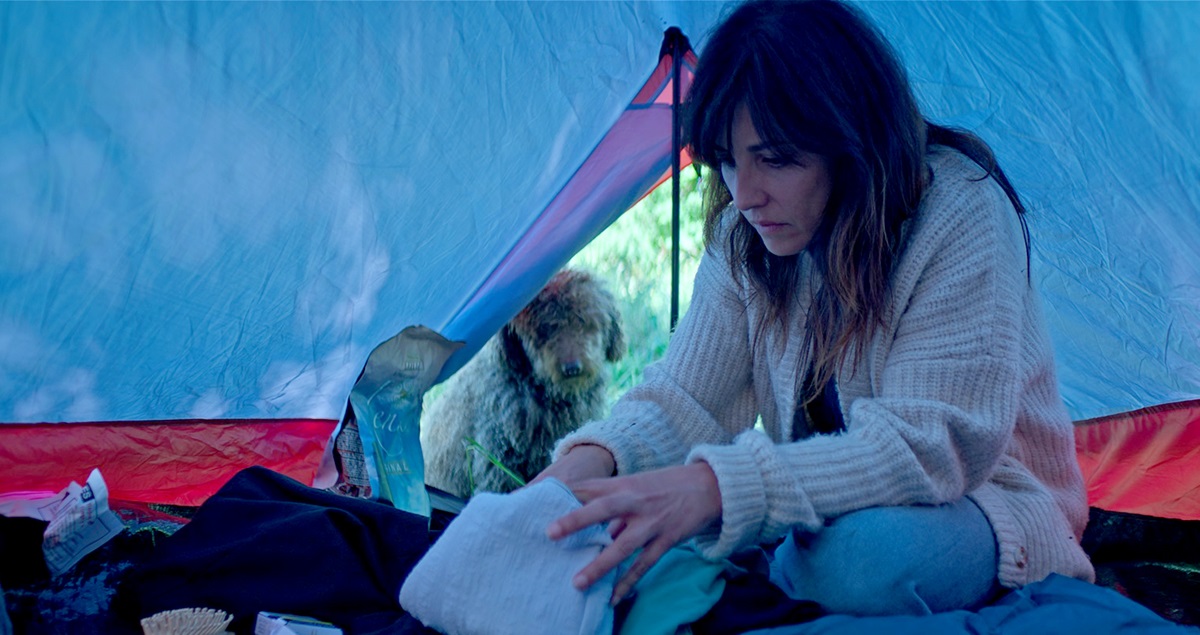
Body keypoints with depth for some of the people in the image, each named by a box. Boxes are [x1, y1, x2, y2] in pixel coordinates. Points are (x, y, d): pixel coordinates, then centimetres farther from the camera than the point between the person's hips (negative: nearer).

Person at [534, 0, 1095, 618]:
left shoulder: (960, 215, -23)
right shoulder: (744, 235, -5)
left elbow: (926, 446, -30)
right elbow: (687, 399, -5)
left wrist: (718, 486, -44)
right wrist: (597, 456, -30)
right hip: (820, 512, 5)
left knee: (865, 553, -38)